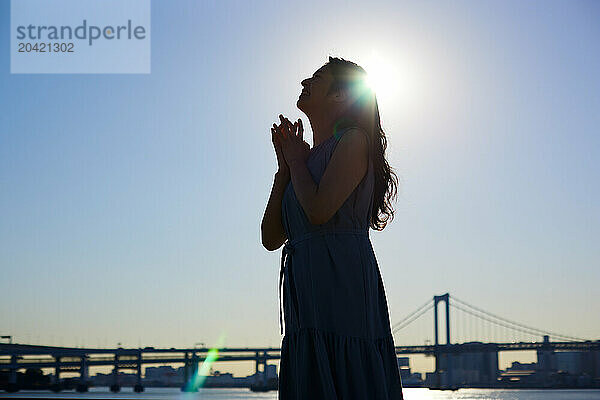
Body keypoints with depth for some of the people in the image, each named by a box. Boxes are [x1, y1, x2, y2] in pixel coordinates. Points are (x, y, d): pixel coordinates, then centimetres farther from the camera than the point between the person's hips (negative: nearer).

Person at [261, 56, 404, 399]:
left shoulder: (355, 140, 2)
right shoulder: (309, 157, 24)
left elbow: (319, 210, -15)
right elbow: (271, 237, 15)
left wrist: (297, 160, 3)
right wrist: (284, 165, 12)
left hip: (342, 283, -7)